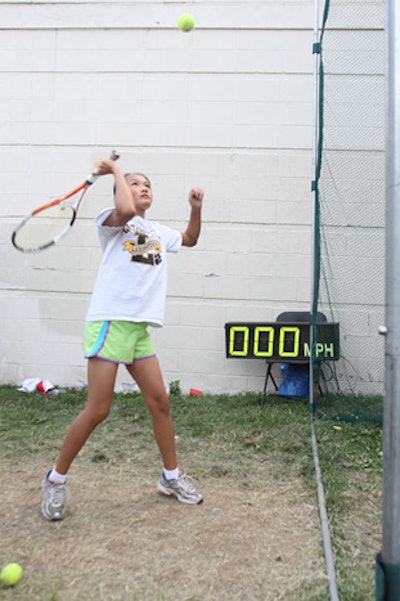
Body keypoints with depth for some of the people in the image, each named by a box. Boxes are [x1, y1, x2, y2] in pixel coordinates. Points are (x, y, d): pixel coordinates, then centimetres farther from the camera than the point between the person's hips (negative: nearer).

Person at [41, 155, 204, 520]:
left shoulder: (158, 231, 18)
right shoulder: (111, 221, -2)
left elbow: (190, 239, 35)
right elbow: (126, 211, -27)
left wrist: (196, 209, 18)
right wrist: (116, 170, -11)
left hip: (139, 327, 7)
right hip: (109, 322, -6)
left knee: (160, 401, 6)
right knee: (98, 410, -6)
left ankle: (171, 476, 22)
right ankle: (57, 479, 14)